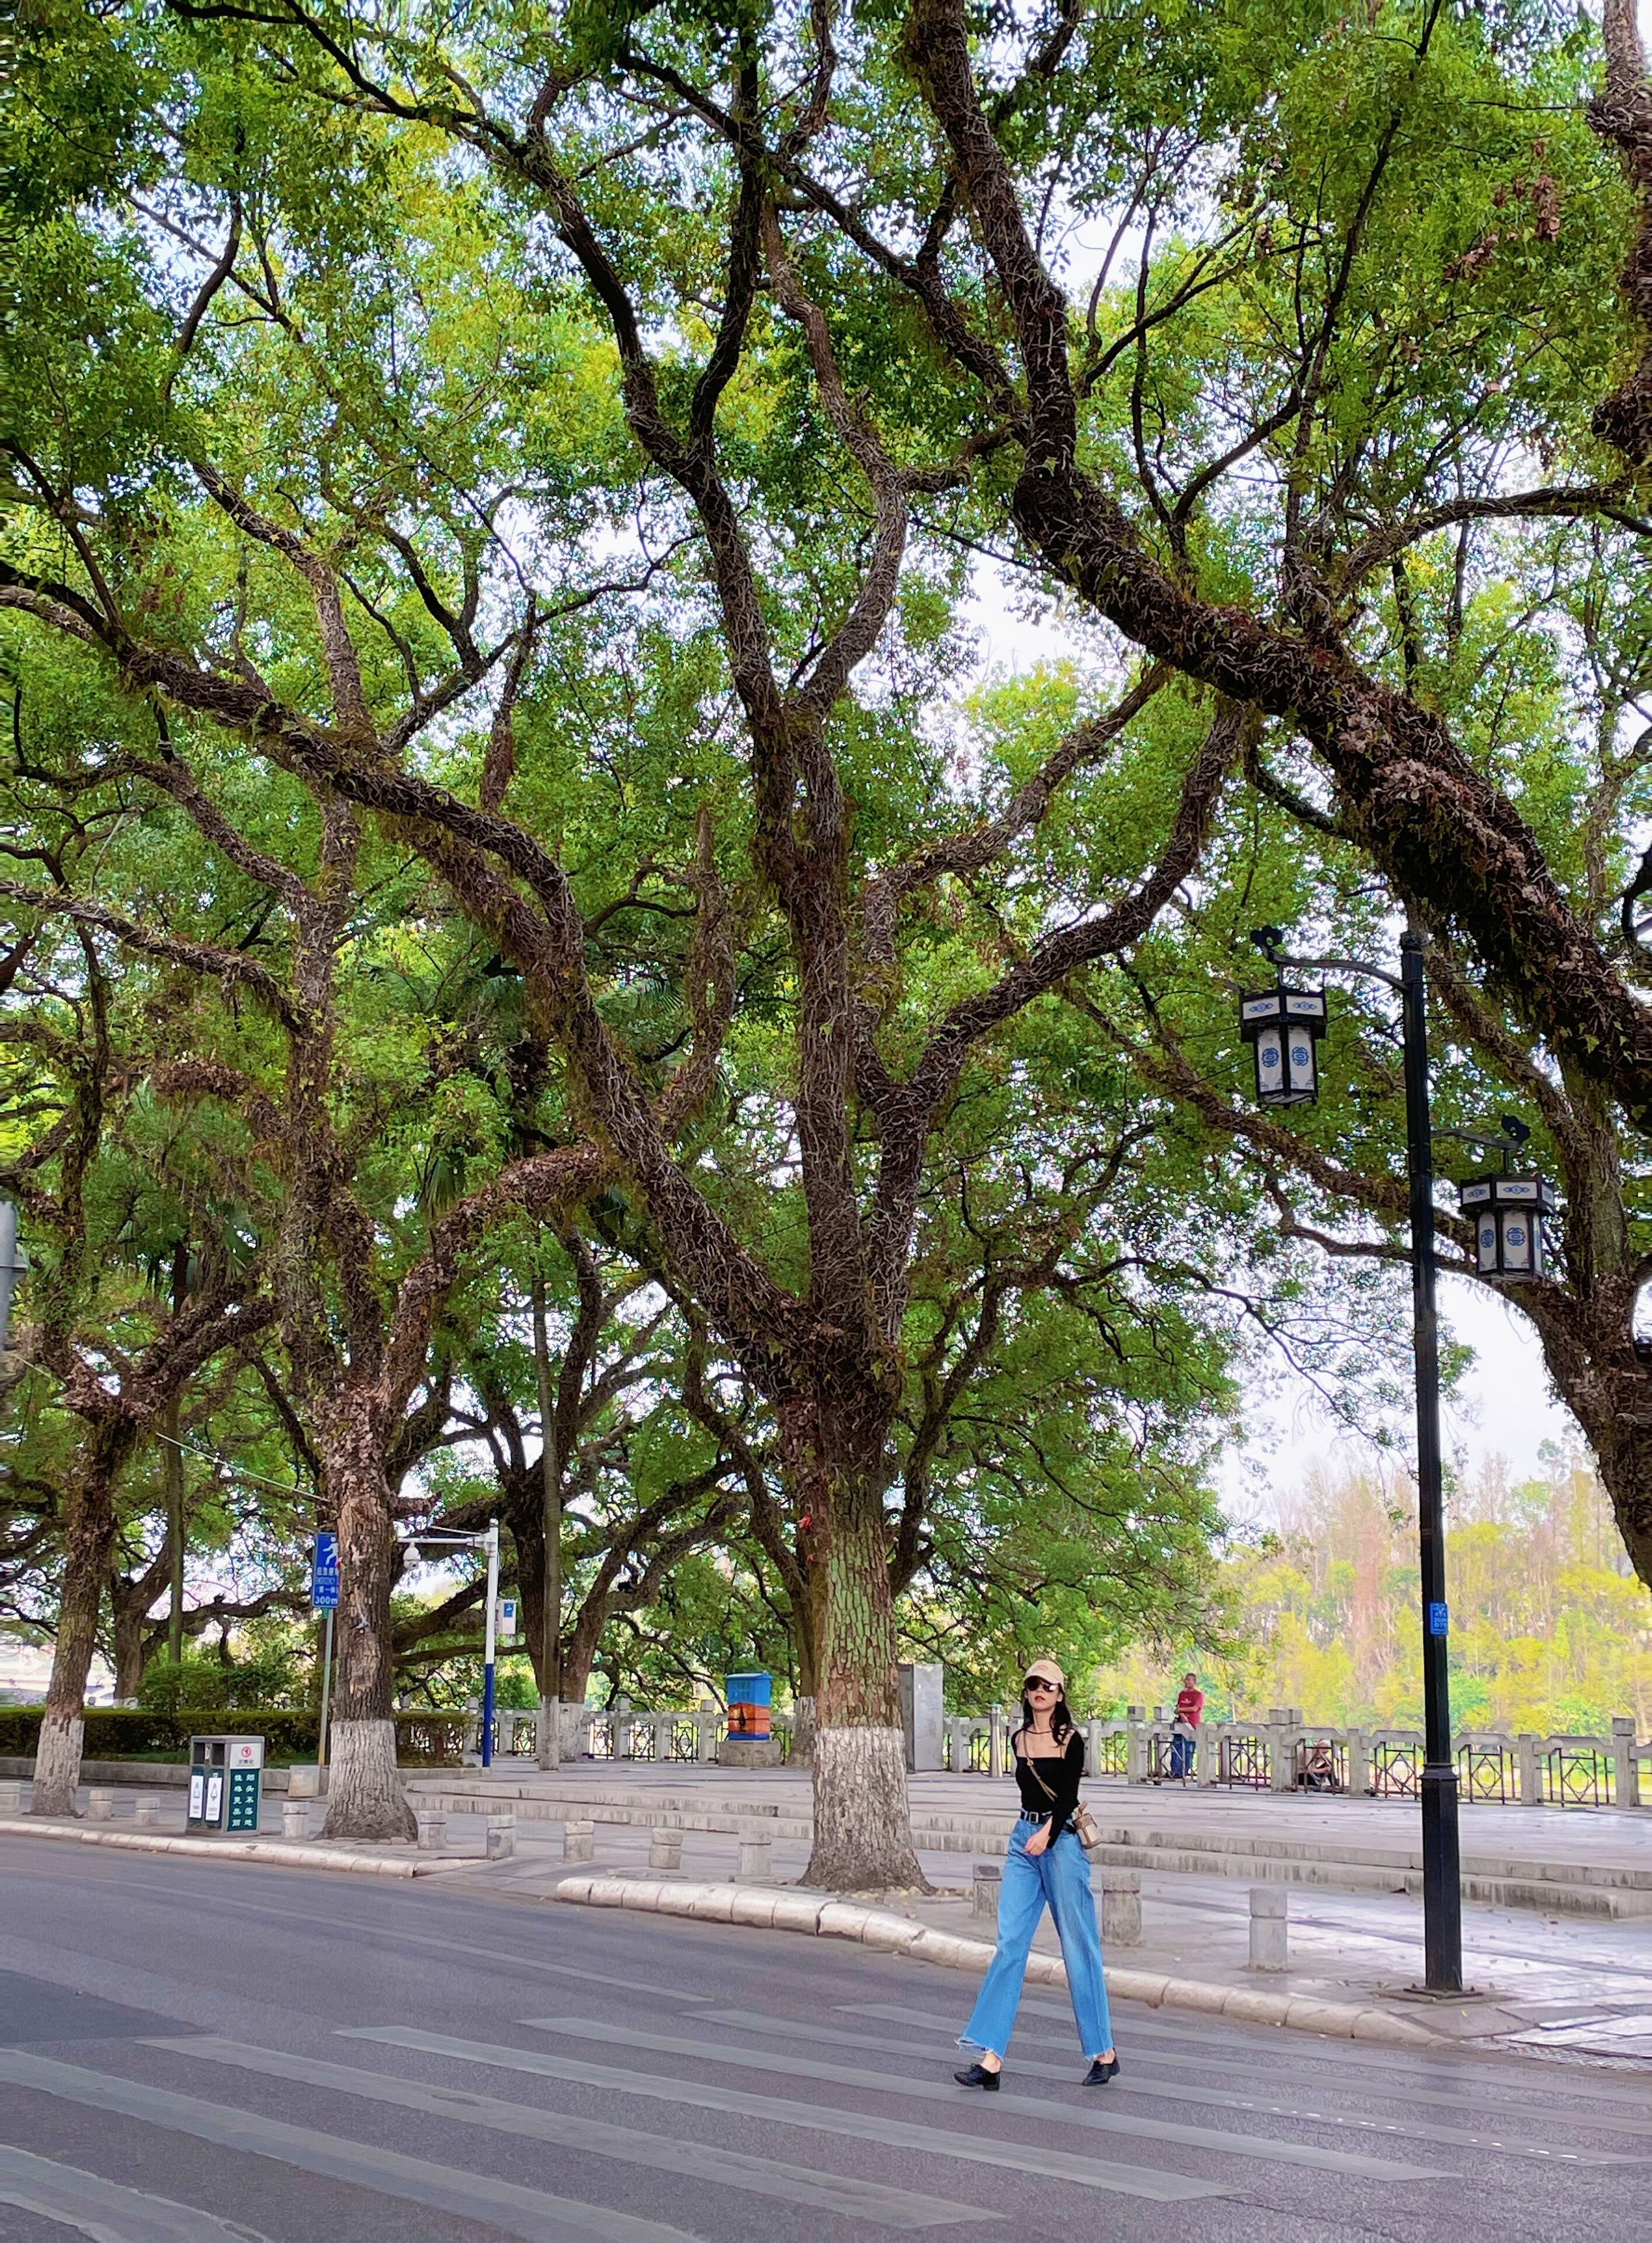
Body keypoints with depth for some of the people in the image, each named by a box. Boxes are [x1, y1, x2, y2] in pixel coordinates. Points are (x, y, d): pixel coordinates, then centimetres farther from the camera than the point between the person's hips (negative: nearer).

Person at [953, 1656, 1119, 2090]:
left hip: (1062, 1842, -5)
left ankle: (1104, 2051, 13)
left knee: (1078, 1947, 1)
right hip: (1023, 1841, 5)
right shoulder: (1019, 1739, 11)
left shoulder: (1071, 1740, -5)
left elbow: (1069, 1795, -16)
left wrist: (1048, 1831, -30)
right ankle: (991, 2058, -6)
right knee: (1009, 1944, -2)